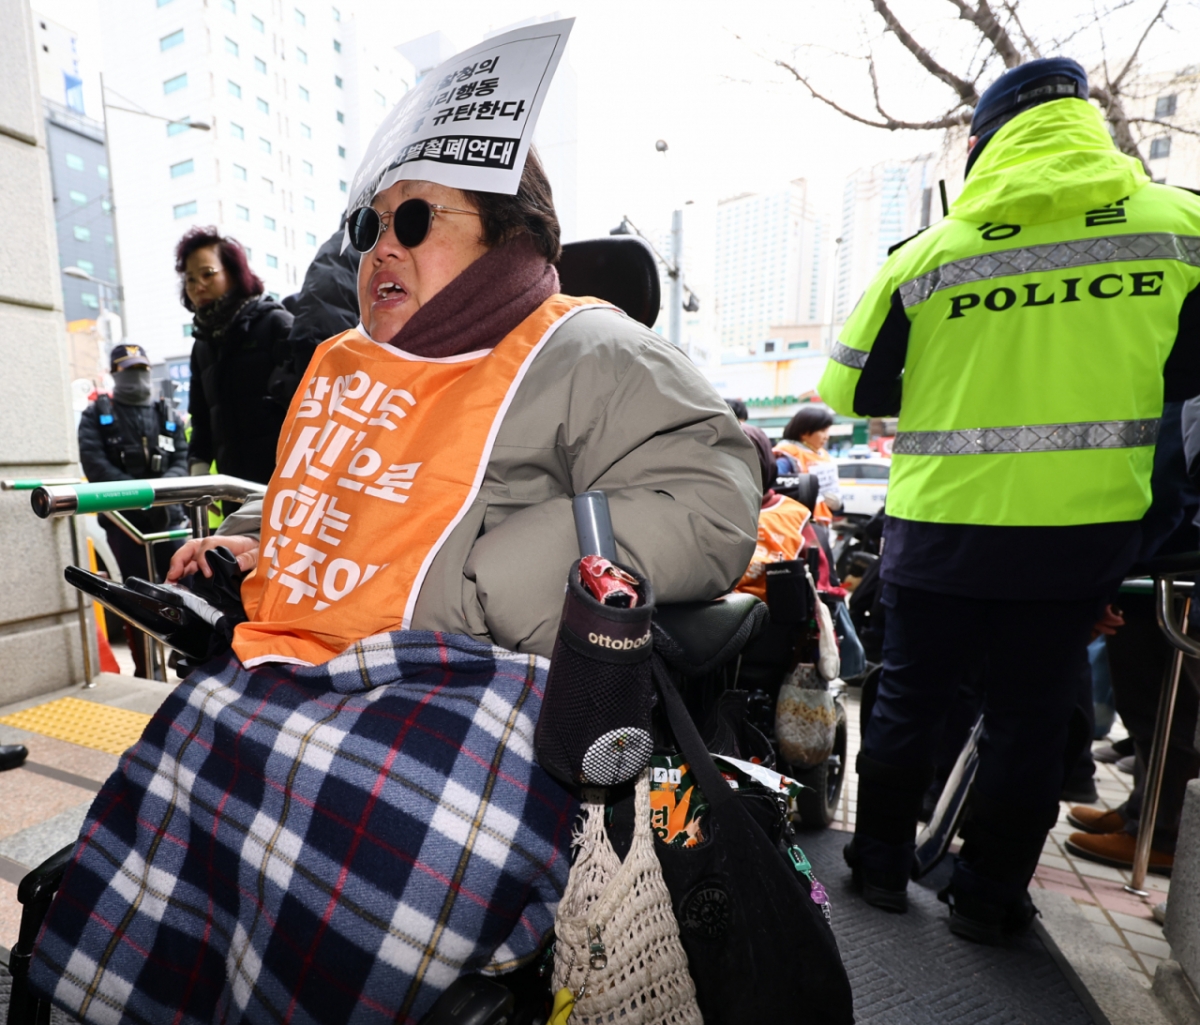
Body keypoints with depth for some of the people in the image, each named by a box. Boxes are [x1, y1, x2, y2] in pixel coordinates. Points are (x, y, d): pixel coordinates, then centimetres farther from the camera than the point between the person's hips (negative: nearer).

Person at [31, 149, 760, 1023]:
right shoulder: (341, 362, 21)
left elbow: (711, 504, -19)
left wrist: (451, 595, -22)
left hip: (462, 684, -6)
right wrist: (260, 543, 16)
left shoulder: (581, 352, -4)